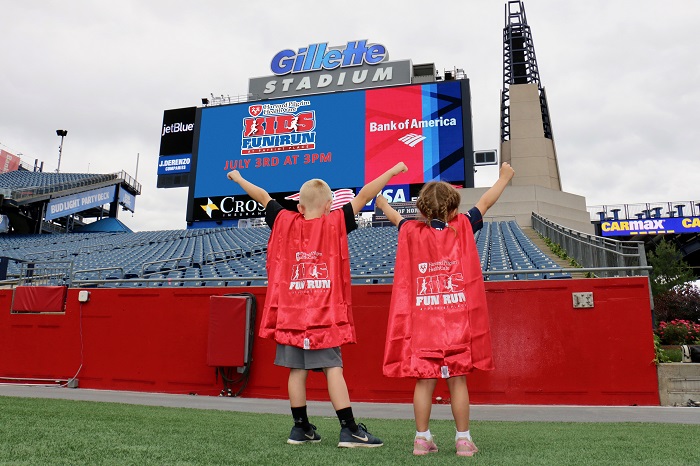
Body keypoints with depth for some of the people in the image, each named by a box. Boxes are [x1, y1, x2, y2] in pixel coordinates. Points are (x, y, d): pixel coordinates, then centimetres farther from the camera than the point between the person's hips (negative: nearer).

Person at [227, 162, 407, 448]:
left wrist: (238, 178, 32)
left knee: (297, 370, 8)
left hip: (290, 314, 3)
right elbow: (364, 196, 0)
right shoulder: (335, 223, -1)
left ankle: (300, 428, 18)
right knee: (333, 369, -4)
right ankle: (349, 429, -3)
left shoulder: (285, 222, 6)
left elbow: (263, 196, 18)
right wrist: (393, 170, 7)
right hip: (325, 314, -3)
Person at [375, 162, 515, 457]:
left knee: (424, 380, 5)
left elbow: (395, 217, 23)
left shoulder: (412, 232, 2)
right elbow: (485, 203, 14)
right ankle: (463, 440, 12)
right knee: (457, 380, 5)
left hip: (421, 321, 1)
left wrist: (382, 204, 44)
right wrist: (504, 177, 31)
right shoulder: (463, 228, 0)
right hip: (458, 320, -1)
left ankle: (422, 439, 12)